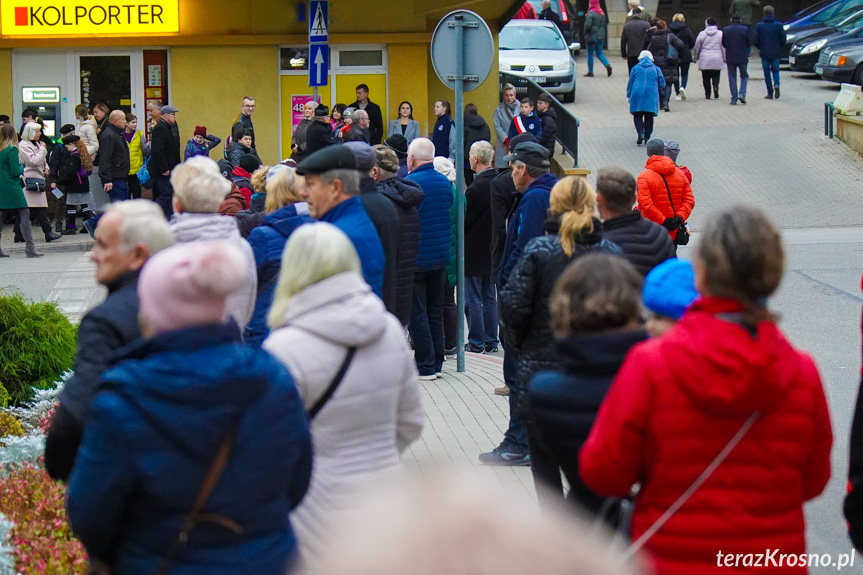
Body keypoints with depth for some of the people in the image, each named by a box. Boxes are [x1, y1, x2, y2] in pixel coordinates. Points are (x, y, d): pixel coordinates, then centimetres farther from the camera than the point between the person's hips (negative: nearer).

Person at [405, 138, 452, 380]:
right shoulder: (445, 182, 5)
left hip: (414, 258, -6)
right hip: (441, 257, 6)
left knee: (417, 314, 0)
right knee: (435, 312, 14)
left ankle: (425, 366, 0)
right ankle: (436, 364, 17)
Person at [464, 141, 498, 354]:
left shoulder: (476, 188, -22)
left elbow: (463, 219, -16)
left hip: (474, 251, -8)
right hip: (493, 249, 8)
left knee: (472, 299, 1)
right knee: (490, 297, 15)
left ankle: (476, 342, 5)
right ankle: (490, 340, 20)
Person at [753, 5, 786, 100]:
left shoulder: (759, 25, -4)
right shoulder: (779, 25, -3)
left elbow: (755, 40, -5)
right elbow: (783, 39, -2)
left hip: (764, 53, -1)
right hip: (776, 53, 1)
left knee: (767, 72, 7)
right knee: (775, 70, 14)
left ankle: (770, 93, 5)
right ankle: (776, 85, -15)